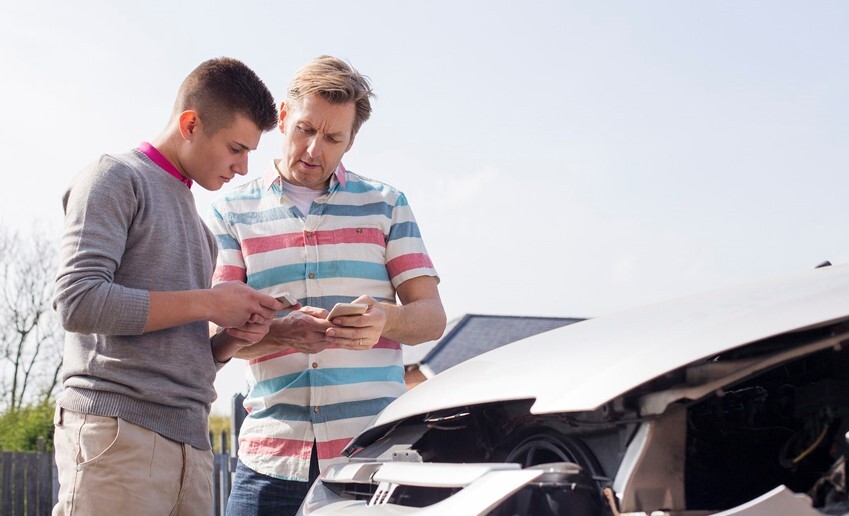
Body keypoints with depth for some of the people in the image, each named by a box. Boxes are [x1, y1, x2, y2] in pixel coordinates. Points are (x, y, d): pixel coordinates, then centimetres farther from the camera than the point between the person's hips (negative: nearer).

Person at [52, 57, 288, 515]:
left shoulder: (196, 223, 25)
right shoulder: (115, 178, 1)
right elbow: (78, 301, -14)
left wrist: (232, 339, 5)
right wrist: (208, 302, -10)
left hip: (191, 443, 7)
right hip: (117, 430, -7)